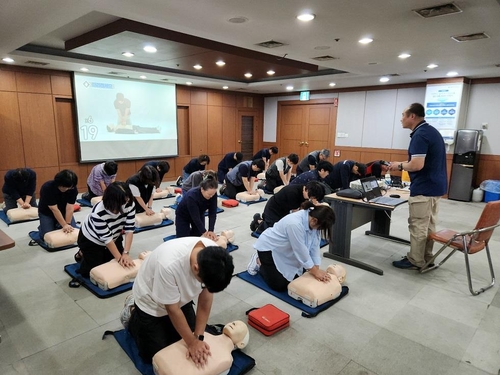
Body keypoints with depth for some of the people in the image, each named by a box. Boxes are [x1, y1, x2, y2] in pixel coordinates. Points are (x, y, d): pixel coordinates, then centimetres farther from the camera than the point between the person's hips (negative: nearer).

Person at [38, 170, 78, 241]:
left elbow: (70, 207, -24)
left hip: (63, 212, 3)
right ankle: (42, 227, 19)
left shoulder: (73, 189, -23)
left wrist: (68, 224, -33)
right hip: (47, 213, -3)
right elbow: (54, 209, -34)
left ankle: (57, 226, 19)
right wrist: (64, 225, -37)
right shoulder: (47, 188, -32)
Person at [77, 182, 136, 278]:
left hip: (114, 238, 4)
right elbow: (106, 238, -30)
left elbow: (129, 229, -24)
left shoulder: (130, 204, -28)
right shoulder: (98, 213, -38)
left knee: (124, 265, 4)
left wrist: (126, 253, -30)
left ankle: (101, 254, 27)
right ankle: (83, 254, 25)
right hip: (91, 240, -4)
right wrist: (119, 258, -27)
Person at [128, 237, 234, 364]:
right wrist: (192, 342, -17)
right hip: (151, 303, -4)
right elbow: (172, 309, -27)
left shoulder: (214, 256, -29)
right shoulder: (169, 264, -44)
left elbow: (206, 297, -16)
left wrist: (198, 337, -16)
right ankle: (134, 319, 26)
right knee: (156, 355, 4)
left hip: (181, 297, 5)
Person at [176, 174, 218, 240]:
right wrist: (204, 232, -33)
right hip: (183, 216, -4)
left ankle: (189, 231, 35)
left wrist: (211, 230, -33)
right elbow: (195, 217, -35)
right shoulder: (192, 196, -41)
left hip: (199, 214, 4)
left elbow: (212, 213, -25)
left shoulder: (213, 194, -27)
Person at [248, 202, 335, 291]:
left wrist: (317, 269, -13)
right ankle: (259, 262, 12)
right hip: (269, 248, -8)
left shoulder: (314, 220, -13)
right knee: (280, 285, -10)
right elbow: (301, 251, -30)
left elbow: (314, 247, -9)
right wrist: (315, 271, -21)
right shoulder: (295, 224, -37)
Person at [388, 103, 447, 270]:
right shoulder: (431, 131, 13)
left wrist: (400, 165, -9)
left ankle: (415, 261, 10)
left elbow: (417, 165, -27)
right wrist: (403, 164, 13)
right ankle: (426, 258, 27)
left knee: (418, 226, 0)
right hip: (435, 185, 10)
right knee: (429, 224, 17)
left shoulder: (420, 135, -19)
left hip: (424, 188, -10)